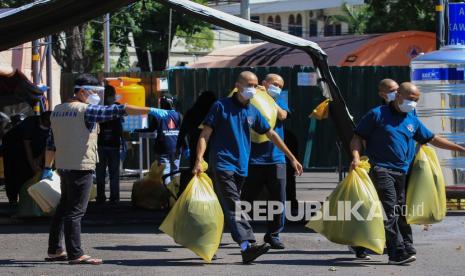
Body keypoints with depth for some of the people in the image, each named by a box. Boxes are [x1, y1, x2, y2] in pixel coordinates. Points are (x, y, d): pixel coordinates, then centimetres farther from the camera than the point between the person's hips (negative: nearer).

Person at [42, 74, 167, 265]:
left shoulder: (57, 111, 12)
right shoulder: (86, 110, -13)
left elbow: (51, 142, 17)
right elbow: (118, 111, -20)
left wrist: (48, 167, 23)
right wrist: (150, 111, -23)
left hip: (63, 167, 8)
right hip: (81, 167, -8)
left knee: (63, 208, 16)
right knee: (75, 211, -8)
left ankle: (54, 250, 21)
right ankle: (75, 254, -7)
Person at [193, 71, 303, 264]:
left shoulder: (253, 112, 13)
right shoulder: (221, 106, -3)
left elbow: (271, 135, 19)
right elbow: (205, 135, -5)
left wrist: (292, 158, 17)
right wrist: (199, 161, -17)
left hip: (241, 167, 6)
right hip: (221, 164, -6)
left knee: (228, 208, 11)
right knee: (233, 207, -17)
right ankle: (247, 245, -30)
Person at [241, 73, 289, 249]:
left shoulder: (279, 103, 17)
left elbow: (282, 115, -4)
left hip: (276, 159, 3)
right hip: (254, 160, -3)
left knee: (278, 199, 1)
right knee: (247, 198, 1)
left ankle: (273, 234, 11)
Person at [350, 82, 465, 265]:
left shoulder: (412, 120, 18)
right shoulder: (378, 115, 1)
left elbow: (432, 139, 27)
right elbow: (358, 137, 1)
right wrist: (356, 157, -16)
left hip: (403, 173, 6)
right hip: (382, 170, -6)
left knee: (402, 213, 7)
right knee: (390, 212, -15)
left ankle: (406, 248, 12)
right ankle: (399, 251, -18)